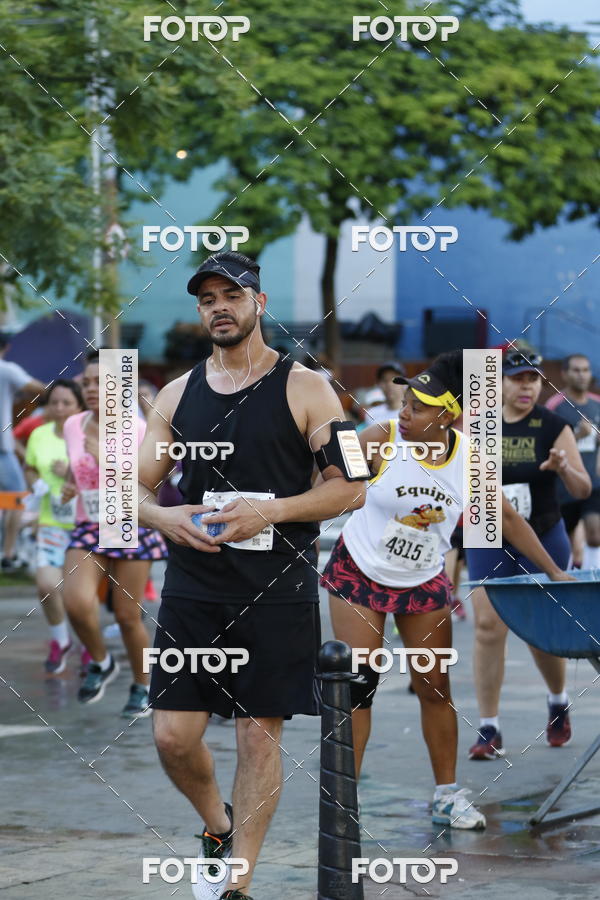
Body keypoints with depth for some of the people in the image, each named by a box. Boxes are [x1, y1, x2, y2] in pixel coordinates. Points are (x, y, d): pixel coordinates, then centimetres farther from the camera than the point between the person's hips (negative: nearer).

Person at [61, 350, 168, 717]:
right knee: (77, 603, -21)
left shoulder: (136, 429, -9)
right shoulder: (73, 426, 5)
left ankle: (142, 688, 24)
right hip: (88, 528, 3)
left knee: (128, 615, 2)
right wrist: (69, 486, 4)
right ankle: (101, 662, 7)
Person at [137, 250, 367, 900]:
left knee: (259, 737, 0)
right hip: (192, 589, 3)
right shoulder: (177, 395, 10)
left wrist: (268, 511, -18)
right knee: (173, 737, -1)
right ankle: (218, 827, 29)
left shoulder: (304, 389, -2)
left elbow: (351, 487, -5)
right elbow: (135, 487, 13)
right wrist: (162, 517, -10)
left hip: (277, 593, -3)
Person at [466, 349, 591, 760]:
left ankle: (559, 703, 36)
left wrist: (564, 468, -25)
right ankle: (489, 731, -5)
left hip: (543, 539, -1)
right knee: (488, 626, -10)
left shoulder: (554, 426, -6)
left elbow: (583, 490, -5)